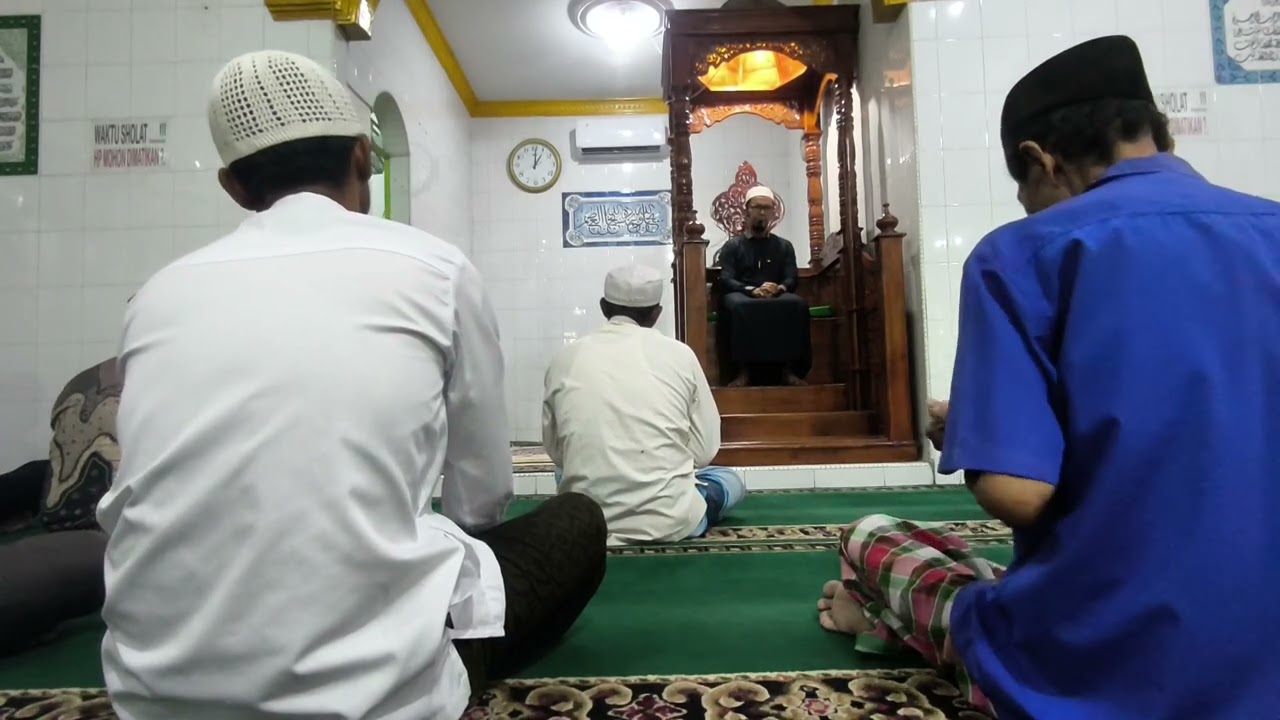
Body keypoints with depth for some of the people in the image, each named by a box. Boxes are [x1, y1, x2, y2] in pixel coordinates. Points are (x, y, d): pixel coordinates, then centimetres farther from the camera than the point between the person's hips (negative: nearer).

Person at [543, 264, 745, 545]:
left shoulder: (565, 359, -1)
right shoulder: (679, 354, -5)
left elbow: (556, 452, 7)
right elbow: (705, 450, 0)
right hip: (668, 519, 0)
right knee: (731, 481, 30)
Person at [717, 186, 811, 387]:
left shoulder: (784, 246, 21)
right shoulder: (732, 246, 14)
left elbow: (792, 279, 8)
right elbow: (726, 281, -1)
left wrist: (778, 289, -17)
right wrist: (753, 290, -20)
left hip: (778, 299, 2)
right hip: (744, 298, -2)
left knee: (798, 304, -33)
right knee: (734, 304, -38)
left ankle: (789, 369, -28)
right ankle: (742, 370, -34)